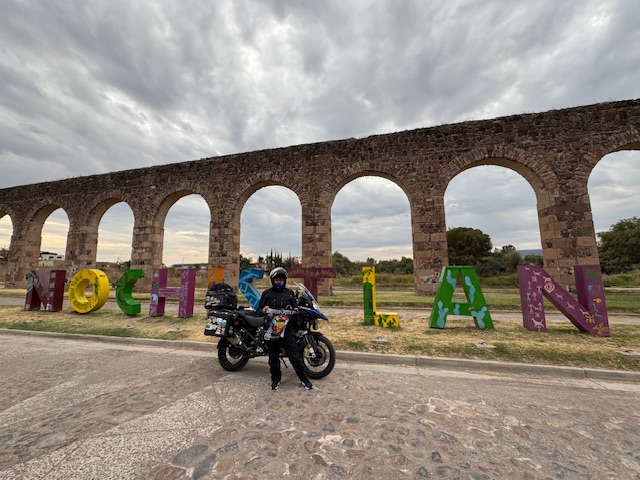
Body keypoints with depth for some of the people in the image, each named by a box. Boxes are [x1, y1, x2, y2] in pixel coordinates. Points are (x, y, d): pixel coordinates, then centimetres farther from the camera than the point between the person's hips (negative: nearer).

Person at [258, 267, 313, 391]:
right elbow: (258, 309, 8)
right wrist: (263, 310, -15)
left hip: (286, 328, 0)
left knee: (295, 356, 3)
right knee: (273, 357, 14)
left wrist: (296, 310, -10)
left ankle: (304, 379, 19)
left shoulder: (290, 293, 7)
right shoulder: (266, 293, 5)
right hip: (271, 329, 1)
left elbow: (296, 306, 13)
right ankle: (275, 379, 35)